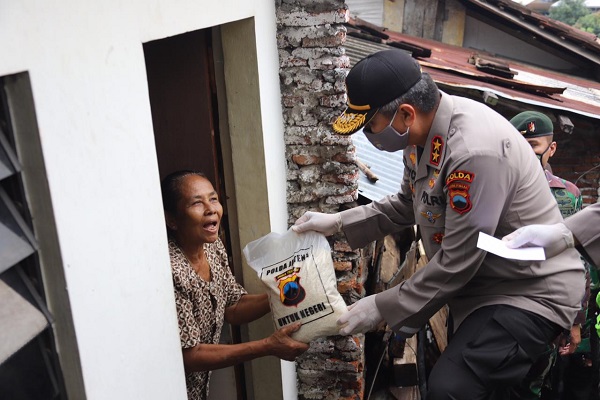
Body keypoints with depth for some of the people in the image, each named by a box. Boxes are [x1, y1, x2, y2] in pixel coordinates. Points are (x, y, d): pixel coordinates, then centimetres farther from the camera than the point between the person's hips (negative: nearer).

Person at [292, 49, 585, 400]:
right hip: (482, 280, 9)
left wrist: (382, 308, -16)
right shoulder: (424, 129, -2)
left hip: (532, 291, -9)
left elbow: (456, 263, -25)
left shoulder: (474, 151, -31)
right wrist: (339, 222, 7)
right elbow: (409, 205, 14)